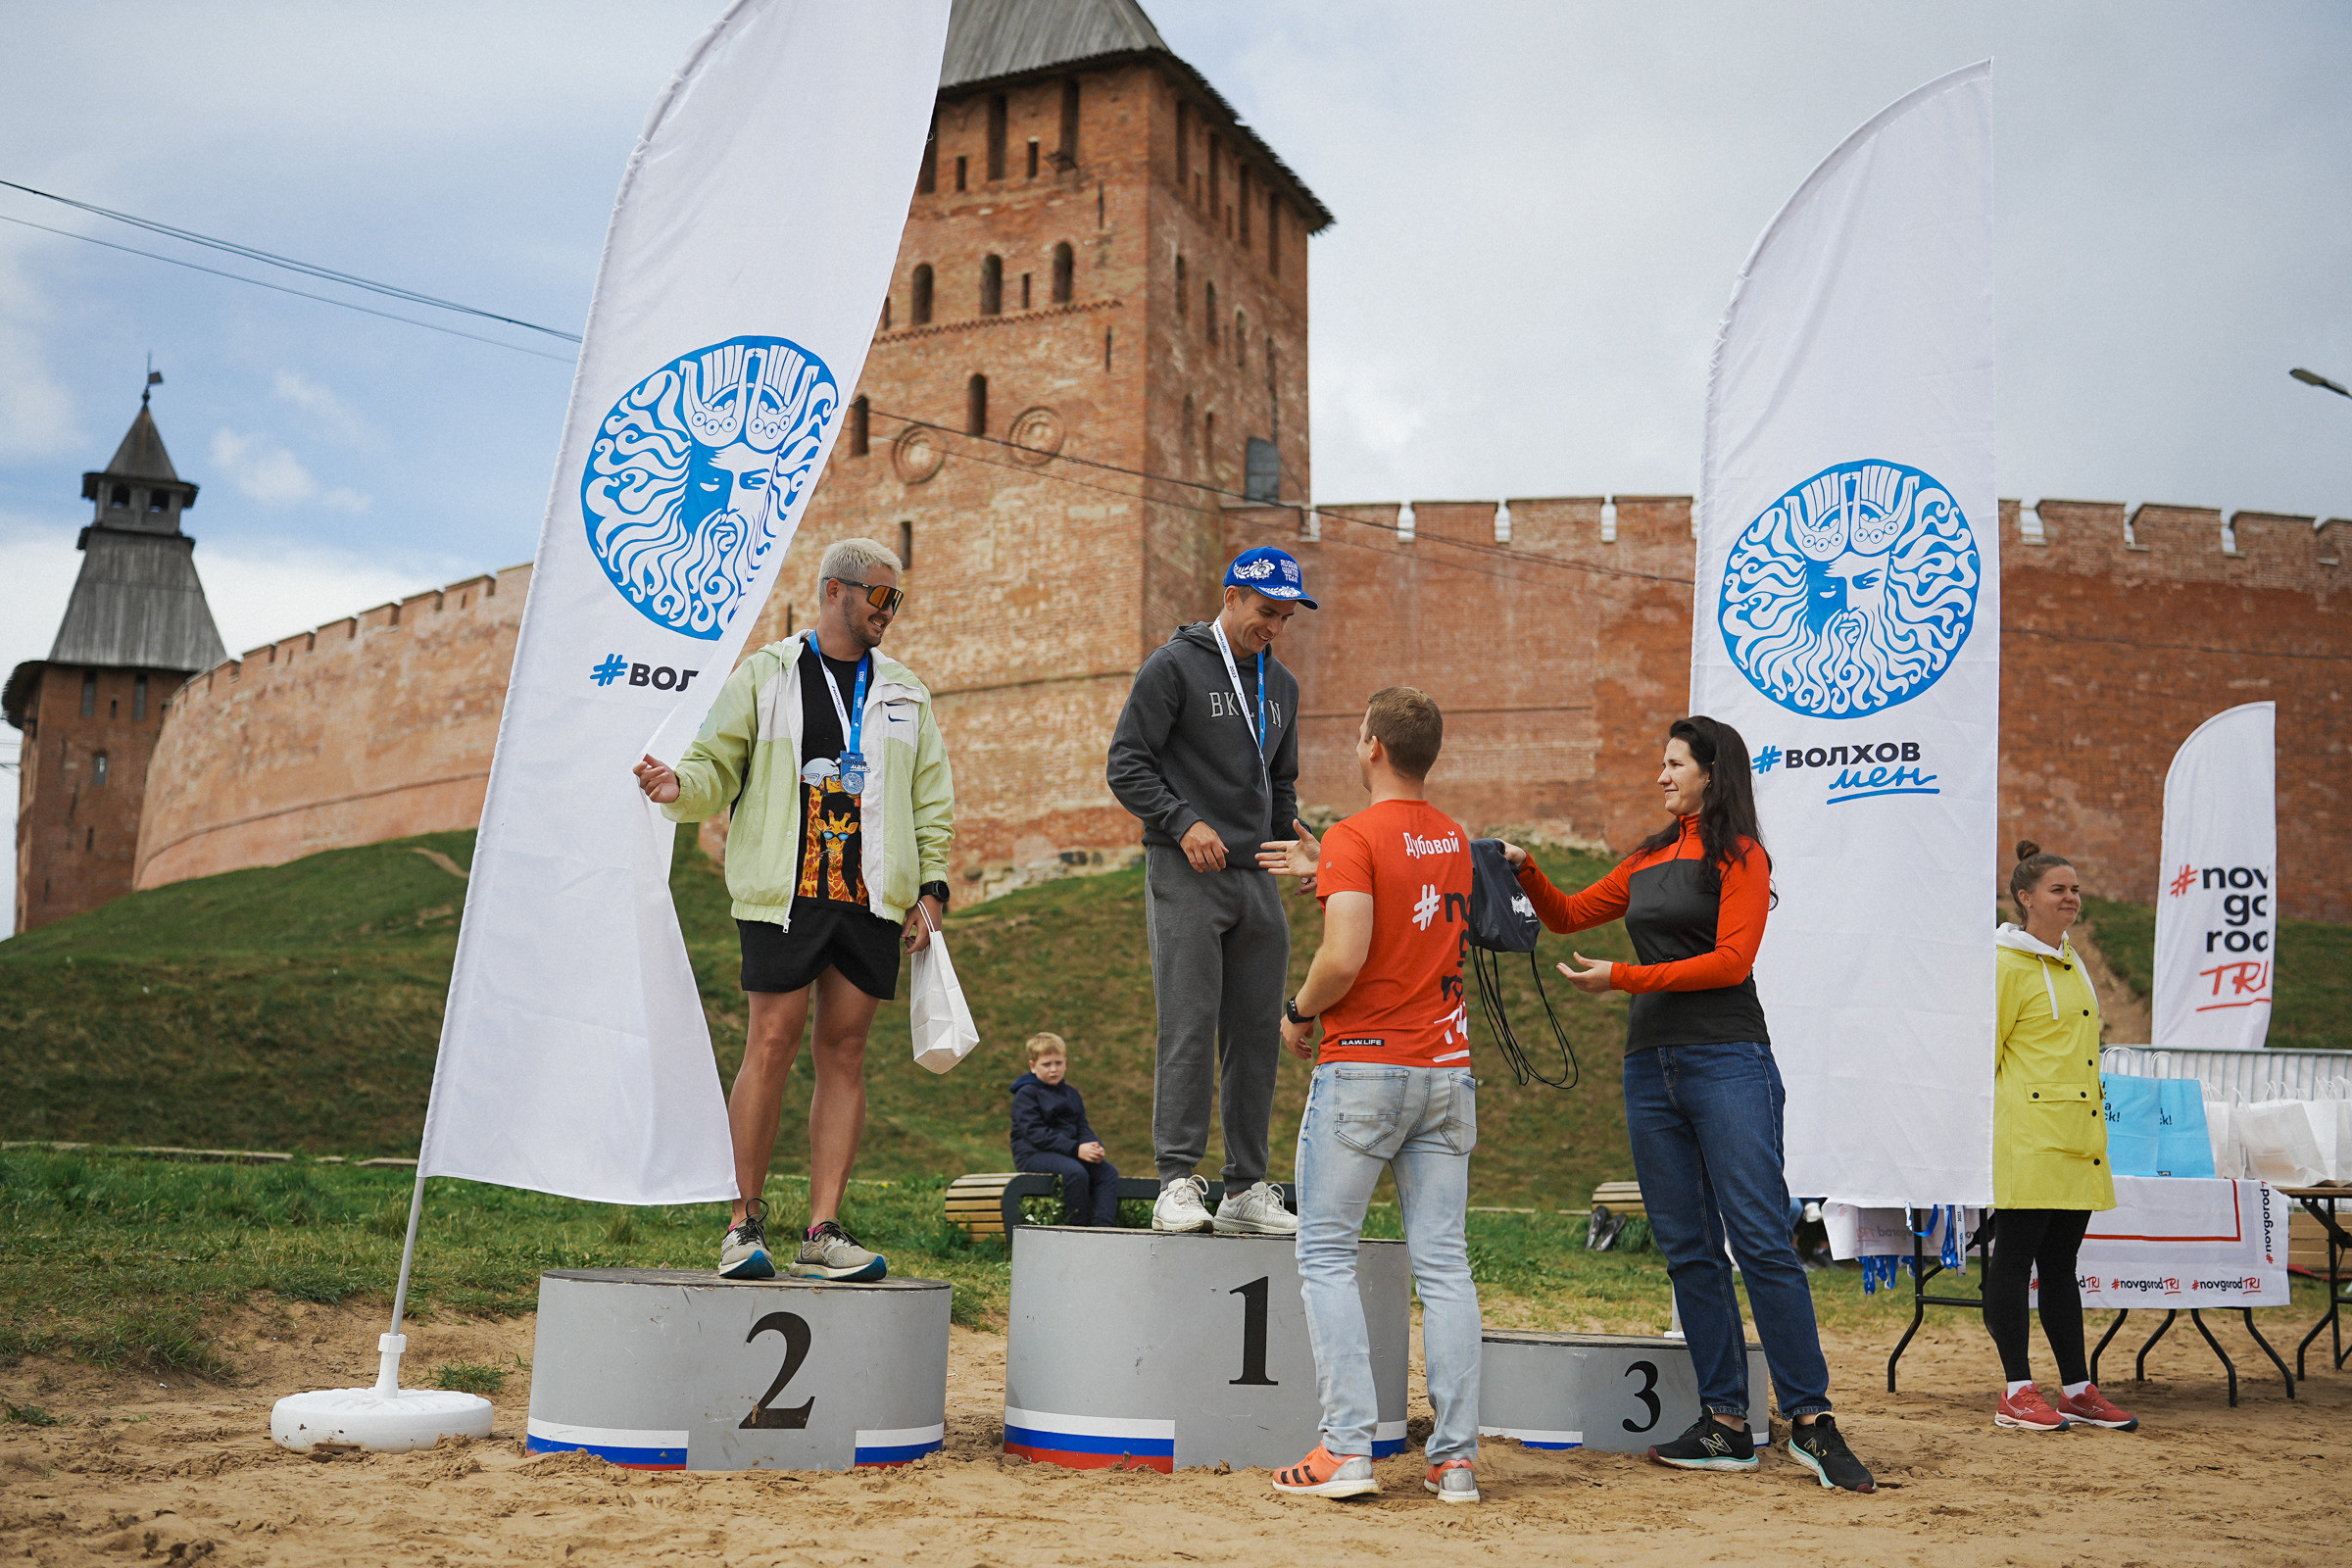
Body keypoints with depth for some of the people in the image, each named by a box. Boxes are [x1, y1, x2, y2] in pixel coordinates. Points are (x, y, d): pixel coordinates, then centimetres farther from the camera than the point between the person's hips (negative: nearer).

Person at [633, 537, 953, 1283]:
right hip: (786, 892, -3)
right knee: (772, 1045, -7)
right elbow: (717, 765, 5)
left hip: (871, 899, 3)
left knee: (845, 1052, 2)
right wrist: (679, 786, -18)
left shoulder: (903, 690, 17)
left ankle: (823, 1231, 4)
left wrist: (931, 888, 8)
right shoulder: (765, 675, 7)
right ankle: (745, 1223, 3)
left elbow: (932, 800, 17)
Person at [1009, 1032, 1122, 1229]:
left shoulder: (1072, 1094, 19)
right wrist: (1076, 1149, -23)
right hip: (1033, 1154, -7)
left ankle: (1103, 1226, -25)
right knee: (1076, 1172, -34)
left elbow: (1082, 1128, 15)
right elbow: (1035, 1133, -15)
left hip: (1068, 1152, 7)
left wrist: (1095, 1146, -11)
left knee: (1109, 1172, -14)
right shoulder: (1026, 1094, -4)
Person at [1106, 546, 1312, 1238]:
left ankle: (1246, 1191, 12)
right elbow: (1126, 766, -5)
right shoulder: (1174, 667, -1)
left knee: (1257, 1035, 5)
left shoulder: (1281, 685, 19)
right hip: (1185, 875, -6)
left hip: (1257, 878, 6)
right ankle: (1177, 1183, -7)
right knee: (1189, 1029, -11)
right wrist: (1183, 822, -18)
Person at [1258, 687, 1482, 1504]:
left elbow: (1344, 957, -20)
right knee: (1443, 1264, 6)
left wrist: (1298, 1015, -3)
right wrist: (1325, 872, 25)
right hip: (1446, 1069, 6)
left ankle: (1347, 1447, -3)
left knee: (1326, 1256, 3)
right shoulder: (1454, 839, 12)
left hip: (1362, 1067, -6)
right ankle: (1456, 1455, 5)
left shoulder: (1355, 836, -11)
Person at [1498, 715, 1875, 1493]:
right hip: (1652, 1068, 7)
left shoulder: (1740, 857, 0)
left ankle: (1811, 1422, -5)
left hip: (1726, 1062, -7)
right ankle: (1726, 1424, 9)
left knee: (1762, 1241, -10)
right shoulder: (1649, 859, 20)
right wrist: (1526, 871, 9)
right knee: (1688, 1250, 5)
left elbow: (1730, 959, -11)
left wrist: (1621, 978, -12)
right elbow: (1572, 914, 27)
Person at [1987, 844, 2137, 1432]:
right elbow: (1983, 1051, -8)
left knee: (2061, 1261, 12)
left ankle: (2077, 1390, 17)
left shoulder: (2070, 961, 16)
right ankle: (2018, 1392, 1)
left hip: (2077, 1136, 8)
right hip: (2027, 1135, -8)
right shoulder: (2006, 964, -9)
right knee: (2015, 1257, -3)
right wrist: (1987, 1123, -8)